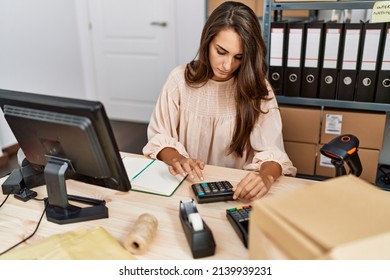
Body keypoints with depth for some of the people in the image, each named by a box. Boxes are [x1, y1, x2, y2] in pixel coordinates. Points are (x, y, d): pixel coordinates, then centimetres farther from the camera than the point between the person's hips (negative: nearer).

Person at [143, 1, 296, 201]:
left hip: (237, 189, 1)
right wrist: (176, 159, -22)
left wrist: (266, 176, -35)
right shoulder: (181, 79, -5)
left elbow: (271, 150, -13)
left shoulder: (258, 89, -6)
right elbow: (158, 137, -1)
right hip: (186, 184, -1)